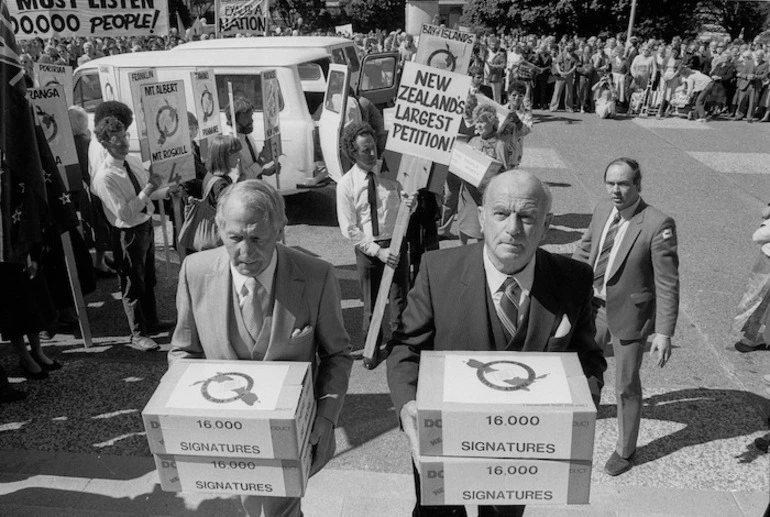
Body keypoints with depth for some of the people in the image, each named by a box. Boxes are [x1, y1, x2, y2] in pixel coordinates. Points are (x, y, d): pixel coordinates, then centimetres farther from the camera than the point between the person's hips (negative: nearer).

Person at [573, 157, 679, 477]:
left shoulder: (658, 225, -22)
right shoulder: (603, 210, -3)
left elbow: (667, 283, -20)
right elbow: (584, 250, 11)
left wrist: (664, 333, -22)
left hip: (628, 315, -6)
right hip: (595, 306, 6)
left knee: (626, 386, 8)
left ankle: (626, 450, 30)